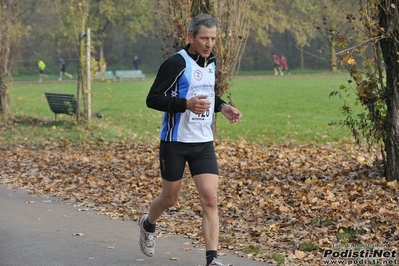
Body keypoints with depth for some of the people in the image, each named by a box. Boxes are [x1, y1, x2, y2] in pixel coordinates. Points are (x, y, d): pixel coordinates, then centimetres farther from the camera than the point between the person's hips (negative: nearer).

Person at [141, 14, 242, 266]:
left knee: (210, 198, -8)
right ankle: (148, 225, 44)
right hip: (175, 141, -5)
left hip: (204, 142, 5)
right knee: (170, 198, 12)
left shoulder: (211, 63, 8)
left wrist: (223, 107, 5)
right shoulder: (176, 63, -15)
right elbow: (153, 98, -18)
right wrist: (186, 104, -30)